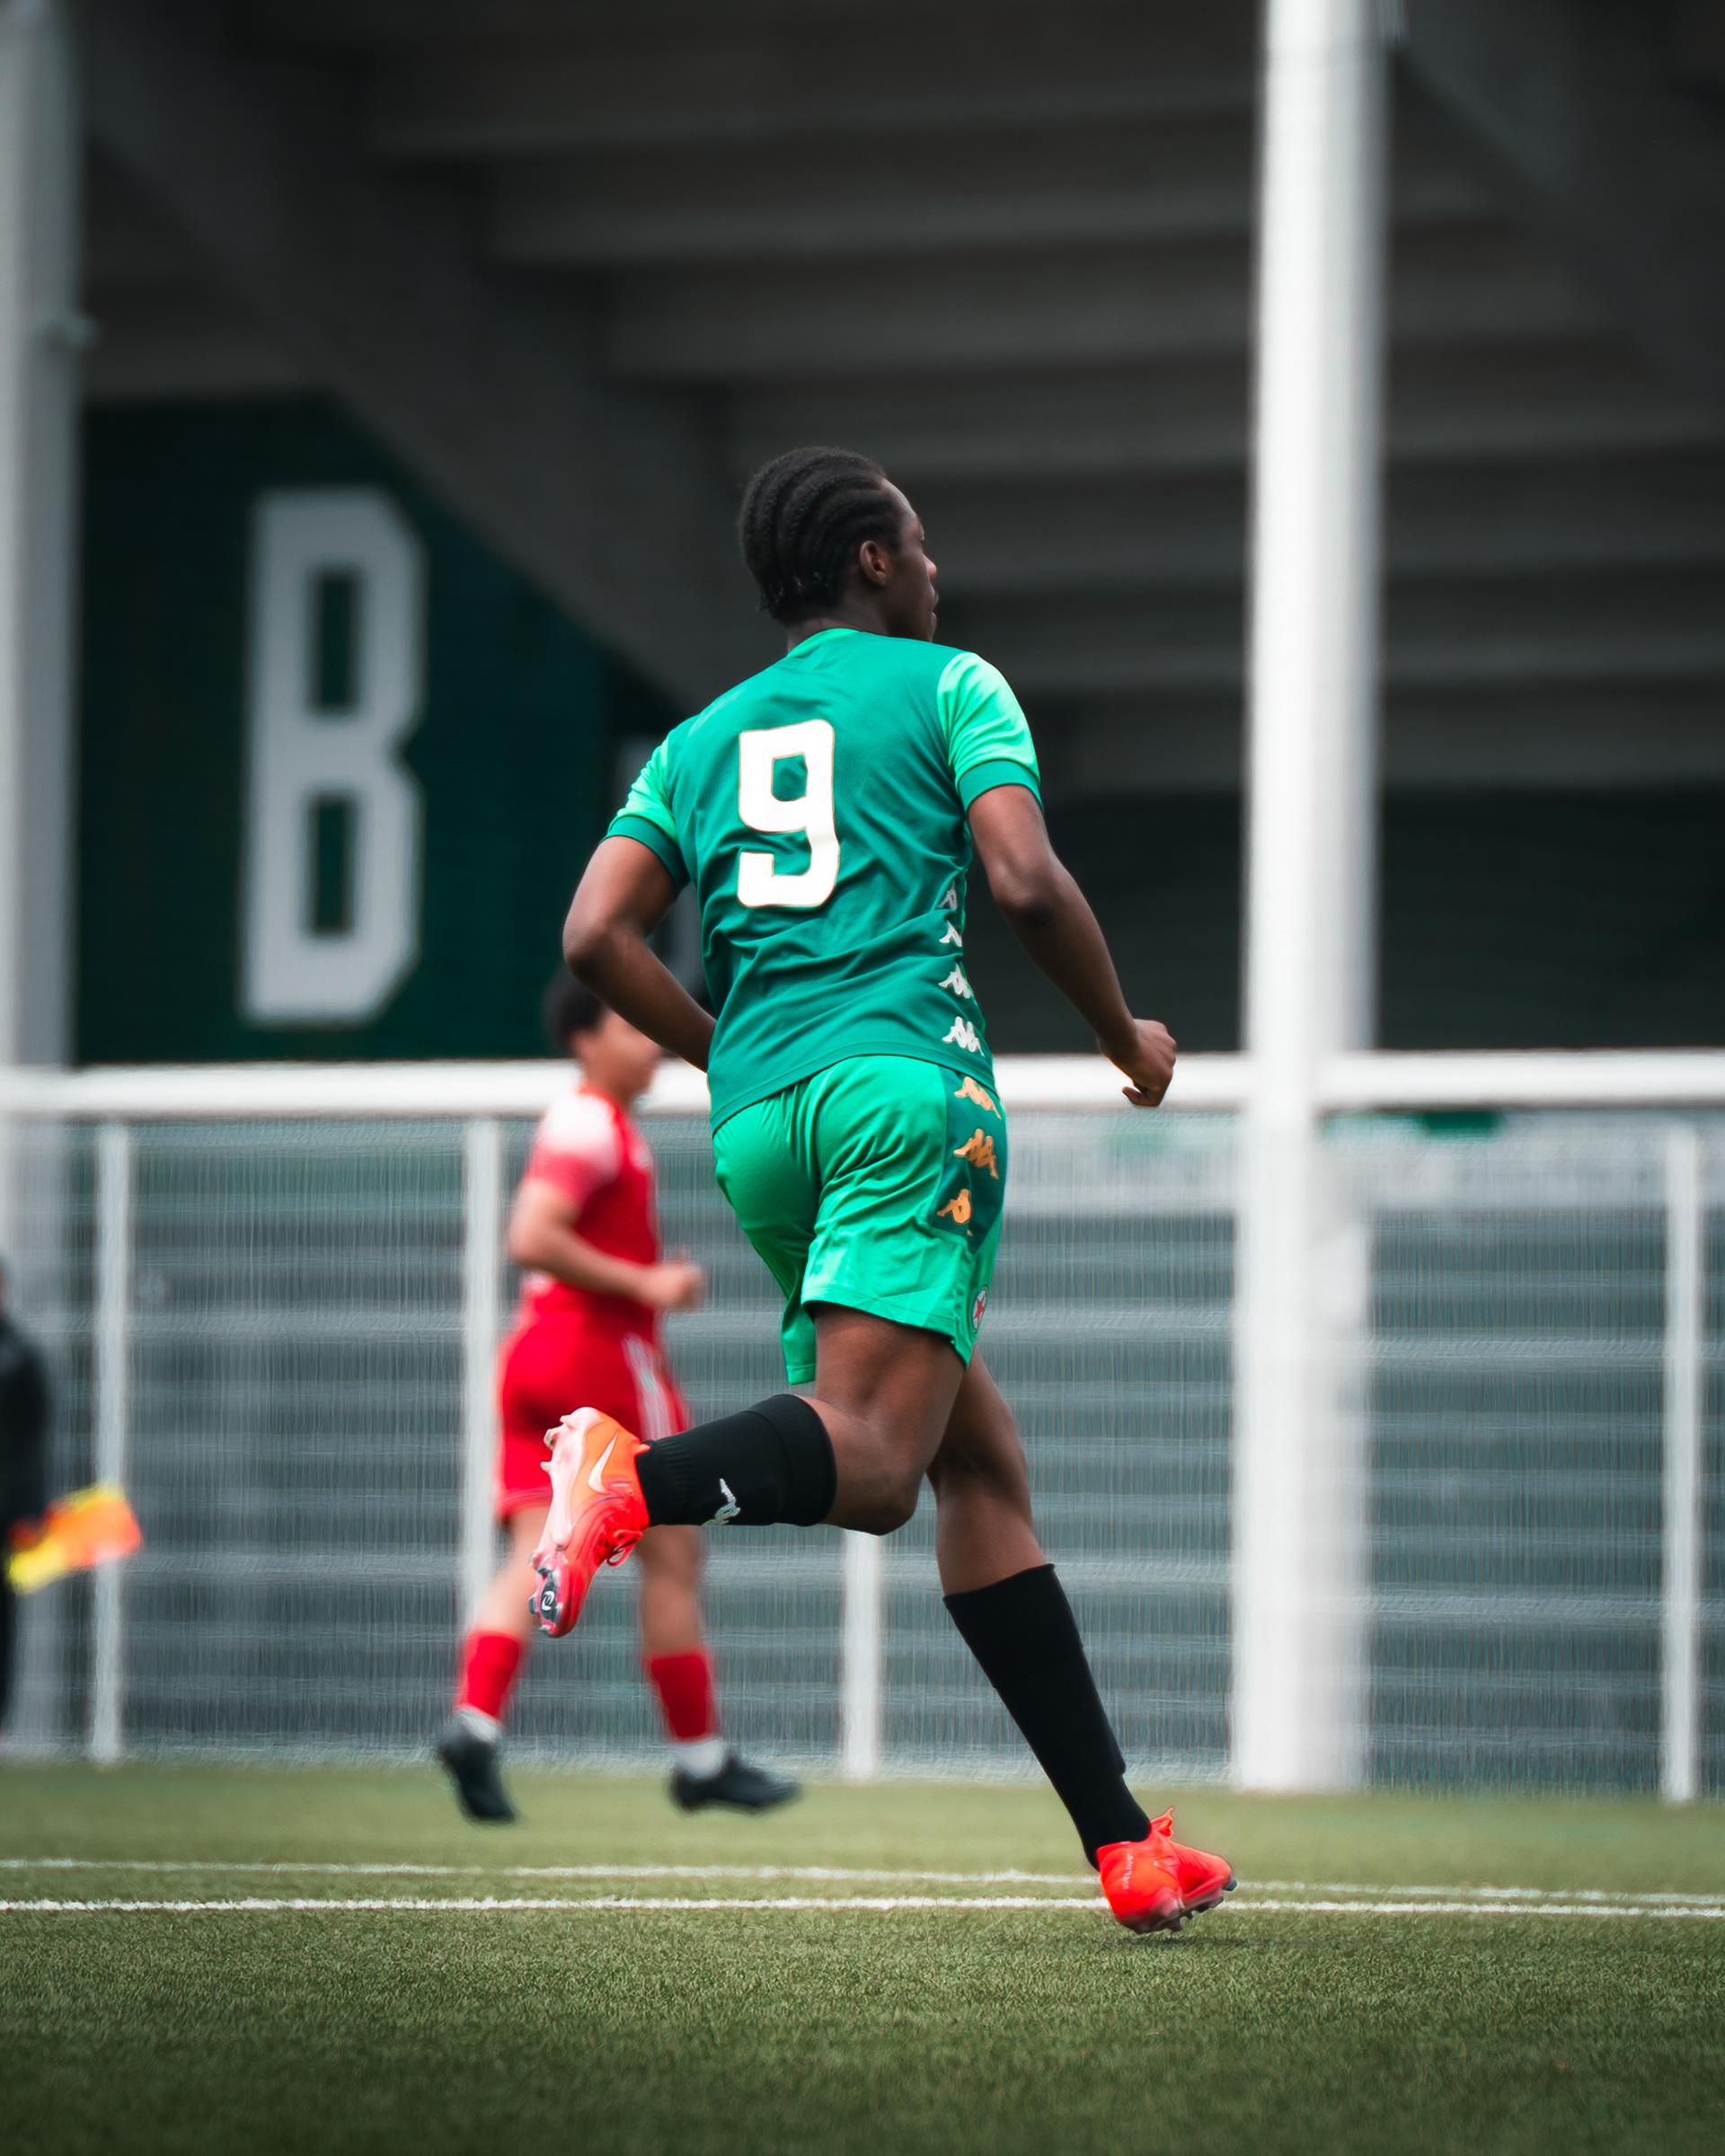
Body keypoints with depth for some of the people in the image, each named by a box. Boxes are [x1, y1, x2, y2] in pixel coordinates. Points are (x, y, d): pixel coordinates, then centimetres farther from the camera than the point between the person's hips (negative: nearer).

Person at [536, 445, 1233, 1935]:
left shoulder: (699, 741, 23)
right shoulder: (947, 685, 10)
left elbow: (598, 939, 10)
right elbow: (1024, 880, -5)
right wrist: (1128, 1038, 10)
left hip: (759, 1123, 6)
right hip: (906, 1085, -6)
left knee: (980, 1462, 9)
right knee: (868, 1461, -19)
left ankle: (1126, 1846, 6)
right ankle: (635, 1478, -48)